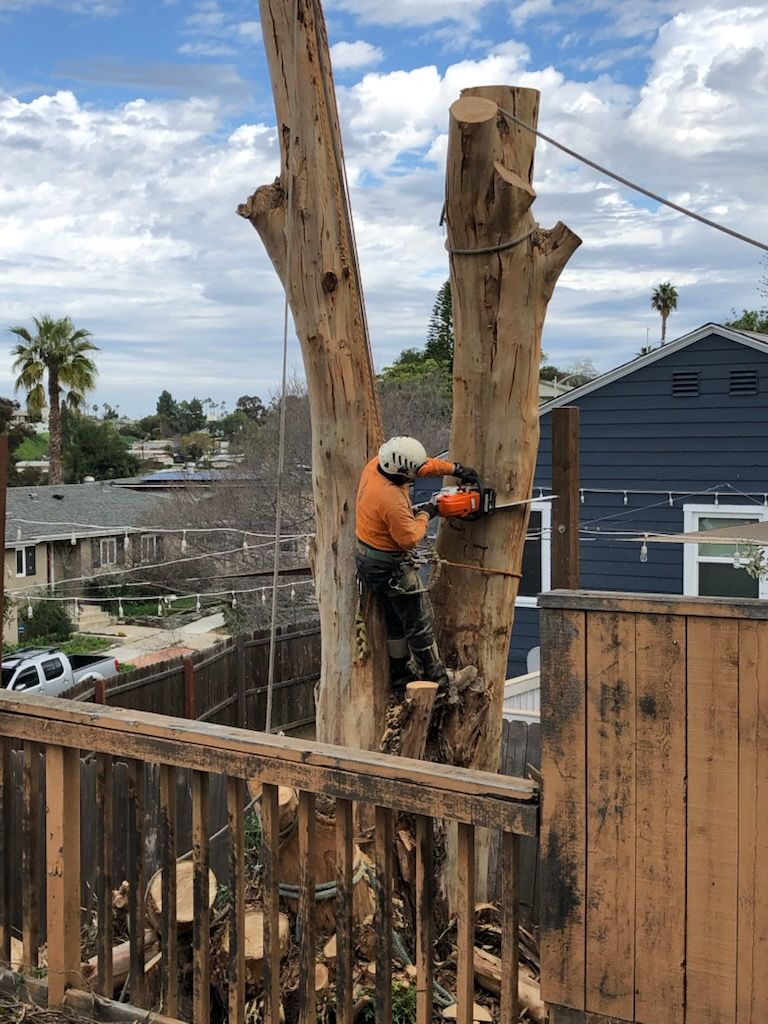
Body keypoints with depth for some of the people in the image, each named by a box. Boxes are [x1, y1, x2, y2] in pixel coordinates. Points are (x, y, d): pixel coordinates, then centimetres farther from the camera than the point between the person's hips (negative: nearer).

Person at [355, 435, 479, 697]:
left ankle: (399, 677, 32)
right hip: (391, 567, -10)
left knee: (397, 621, 21)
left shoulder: (376, 464, -8)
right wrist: (425, 514, -8)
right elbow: (410, 537, -24)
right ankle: (438, 680, 18)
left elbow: (424, 464, 7)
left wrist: (455, 468, 5)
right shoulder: (391, 500, -34)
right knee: (420, 622, 5)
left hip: (369, 558, 10)